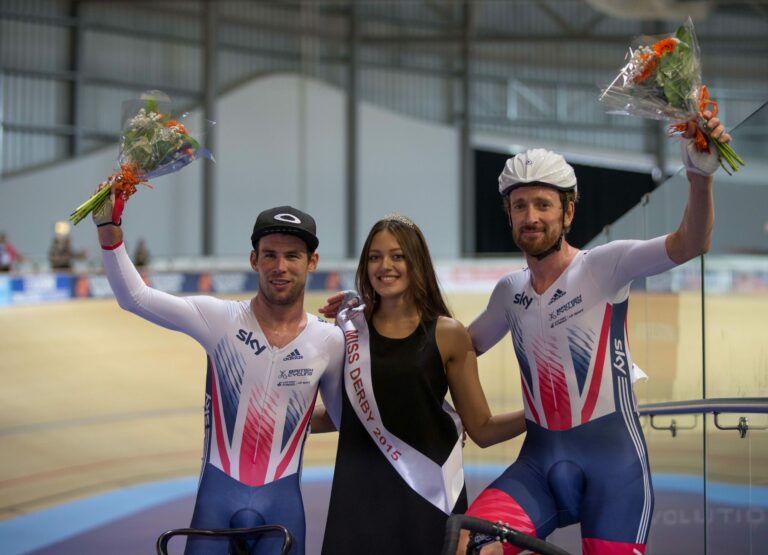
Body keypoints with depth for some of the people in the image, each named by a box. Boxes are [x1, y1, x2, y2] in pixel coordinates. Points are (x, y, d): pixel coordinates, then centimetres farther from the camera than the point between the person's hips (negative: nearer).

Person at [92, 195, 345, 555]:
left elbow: (348, 420, 11)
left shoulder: (330, 342, -1)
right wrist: (109, 227, -23)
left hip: (282, 499, 1)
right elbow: (134, 296, -11)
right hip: (218, 492, -1)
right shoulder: (220, 319, -5)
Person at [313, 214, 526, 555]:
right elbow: (336, 415, 12)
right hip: (361, 494, 1)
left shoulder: (447, 335, -2)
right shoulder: (347, 328, 3)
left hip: (430, 493, -1)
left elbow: (482, 429, 0)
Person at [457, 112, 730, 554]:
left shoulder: (604, 265, -5)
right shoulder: (510, 291, 12)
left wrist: (700, 176, -38)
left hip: (613, 465, -3)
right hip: (539, 465, 3)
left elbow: (691, 244, -19)